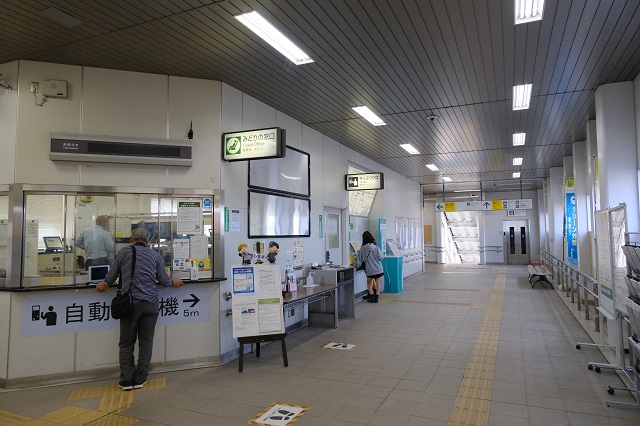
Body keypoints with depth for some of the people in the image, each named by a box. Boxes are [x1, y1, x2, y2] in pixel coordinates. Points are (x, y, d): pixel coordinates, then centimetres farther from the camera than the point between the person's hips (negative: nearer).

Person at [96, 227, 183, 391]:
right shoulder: (154, 254, 6)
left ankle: (126, 380, 13)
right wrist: (173, 282, 30)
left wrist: (105, 284, 34)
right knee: (146, 342, 10)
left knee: (126, 343, 11)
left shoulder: (124, 253, 4)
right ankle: (140, 379, 15)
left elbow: (112, 274, 12)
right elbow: (163, 279, 9)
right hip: (150, 303, 1)